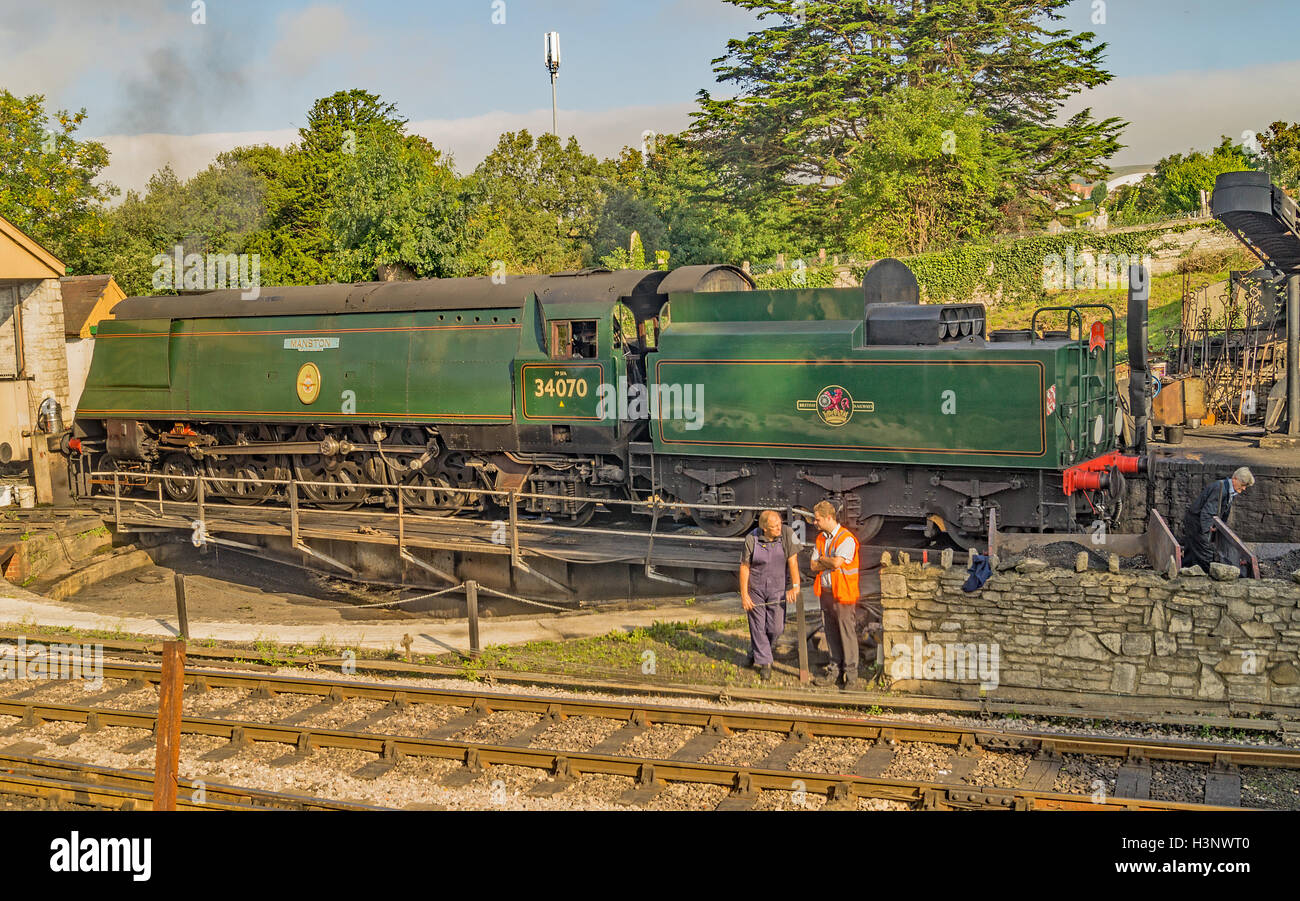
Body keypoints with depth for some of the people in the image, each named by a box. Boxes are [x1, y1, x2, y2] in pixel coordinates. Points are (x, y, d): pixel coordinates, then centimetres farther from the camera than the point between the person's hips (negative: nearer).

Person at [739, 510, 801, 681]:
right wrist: (744, 595, -9)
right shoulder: (751, 539, -14)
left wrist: (795, 586, -21)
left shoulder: (787, 534, -15)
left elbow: (793, 561, -15)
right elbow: (744, 567, -7)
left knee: (776, 628, 3)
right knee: (758, 627, 3)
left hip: (777, 589, 1)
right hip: (755, 589, -1)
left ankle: (755, 651, 32)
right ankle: (765, 662, 19)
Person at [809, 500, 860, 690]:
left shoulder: (847, 538, -12)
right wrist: (830, 562, -8)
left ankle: (851, 673, 7)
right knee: (831, 633, 11)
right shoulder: (820, 538, 12)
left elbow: (836, 562, -23)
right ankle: (835, 670, 19)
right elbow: (814, 566, 7)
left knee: (847, 632, -1)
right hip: (825, 592, 7)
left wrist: (822, 560, -5)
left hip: (843, 593, -7)